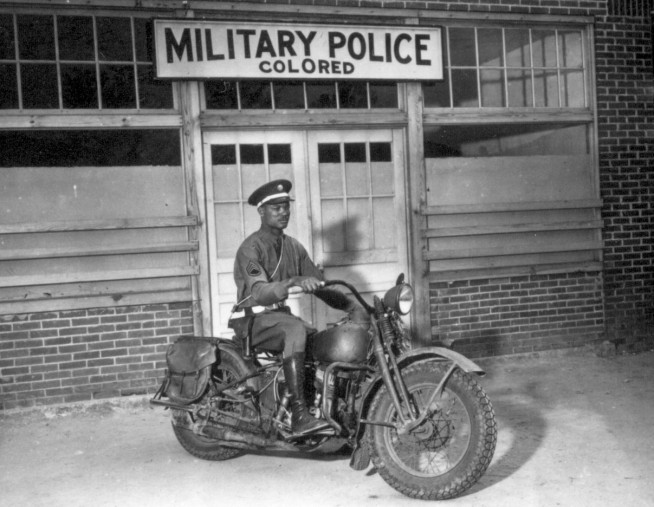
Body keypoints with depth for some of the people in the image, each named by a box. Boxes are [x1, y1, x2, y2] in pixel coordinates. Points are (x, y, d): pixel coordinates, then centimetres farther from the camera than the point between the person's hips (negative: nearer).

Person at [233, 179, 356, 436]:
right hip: (254, 320, -7)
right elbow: (260, 293, -26)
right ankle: (299, 416, -39)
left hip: (281, 314, 8)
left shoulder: (293, 246, 12)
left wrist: (353, 306, -4)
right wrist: (293, 282, -43)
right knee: (296, 329, -35)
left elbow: (319, 285, 10)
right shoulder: (250, 248, -12)